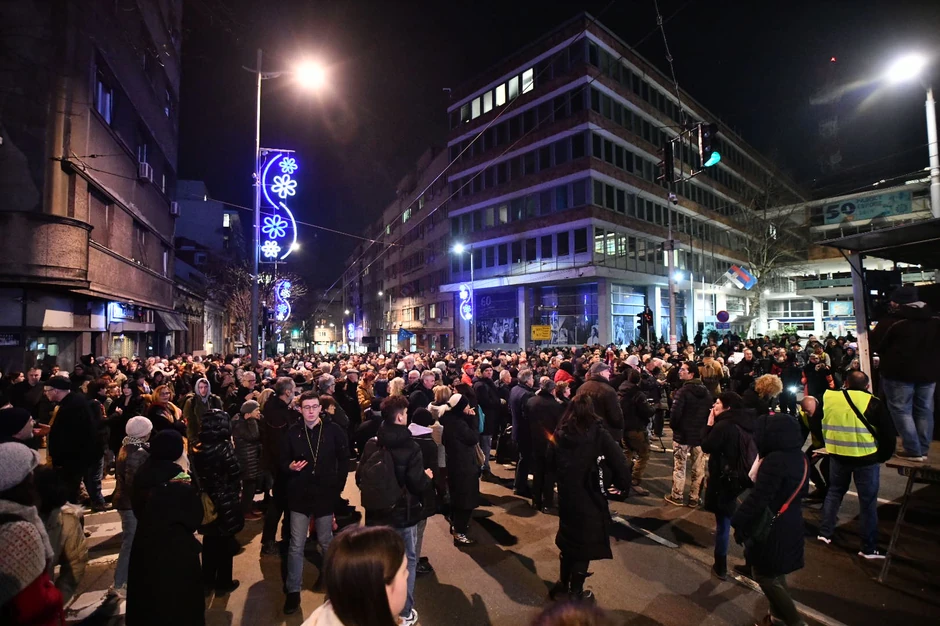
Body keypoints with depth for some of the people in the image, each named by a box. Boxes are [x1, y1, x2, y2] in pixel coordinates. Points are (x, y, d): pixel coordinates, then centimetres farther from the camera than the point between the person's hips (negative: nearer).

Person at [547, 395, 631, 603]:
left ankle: (563, 584, 37)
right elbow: (619, 463, -19)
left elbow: (550, 463, 6)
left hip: (566, 495, 4)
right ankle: (576, 593, 25)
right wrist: (624, 485, -2)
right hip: (590, 498, -4)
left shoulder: (559, 434, -2)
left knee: (569, 537, 23)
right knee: (584, 543, 12)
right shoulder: (598, 433, -13)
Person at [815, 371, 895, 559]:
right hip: (866, 459, -2)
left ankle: (825, 532, 24)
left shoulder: (828, 398, -3)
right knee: (868, 502, 9)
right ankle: (869, 548, 18)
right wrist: (883, 456, 6)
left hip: (837, 456, 3)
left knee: (834, 492, 20)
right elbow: (888, 433, -9)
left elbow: (817, 425, 6)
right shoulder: (872, 403, -12)